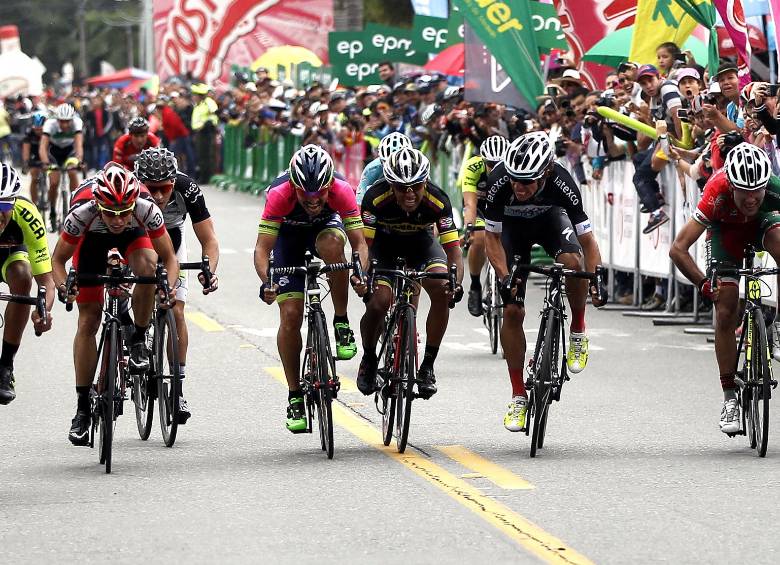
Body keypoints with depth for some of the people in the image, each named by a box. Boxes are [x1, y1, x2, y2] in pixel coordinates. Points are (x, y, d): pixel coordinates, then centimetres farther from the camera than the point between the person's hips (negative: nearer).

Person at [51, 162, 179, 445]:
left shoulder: (146, 207, -38)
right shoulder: (82, 211, -38)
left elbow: (169, 258, -26)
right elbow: (58, 259, -23)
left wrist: (169, 287, -45)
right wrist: (63, 285, -42)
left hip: (133, 234, 0)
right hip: (92, 237, 0)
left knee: (148, 265, -35)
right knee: (88, 320, -6)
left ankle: (139, 340, -13)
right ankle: (82, 409, 2)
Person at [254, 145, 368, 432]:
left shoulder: (342, 190, -34)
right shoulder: (279, 194, -36)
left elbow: (359, 241, -34)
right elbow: (262, 248, -36)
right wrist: (267, 281, -53)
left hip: (325, 226, 0)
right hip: (288, 234, 0)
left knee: (332, 243, -38)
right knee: (290, 314, -12)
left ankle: (342, 324, -20)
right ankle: (295, 398, 0)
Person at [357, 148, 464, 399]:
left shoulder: (437, 201, -32)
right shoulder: (376, 198, -34)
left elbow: (453, 248, -31)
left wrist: (456, 282, -49)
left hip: (420, 240, 1)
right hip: (384, 241, -1)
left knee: (442, 292, -25)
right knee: (378, 302, -22)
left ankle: (428, 366, -11)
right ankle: (369, 359, 8)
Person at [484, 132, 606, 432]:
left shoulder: (562, 184, -36)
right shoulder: (499, 181, -36)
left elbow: (586, 238, -29)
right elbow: (492, 236, -23)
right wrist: (504, 278, -35)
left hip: (550, 217, 0)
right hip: (513, 225, 1)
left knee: (572, 261, -34)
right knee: (512, 310, -9)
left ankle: (578, 330, -6)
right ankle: (518, 396, 2)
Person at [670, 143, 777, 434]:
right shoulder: (717, 193, -39)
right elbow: (678, 249, -37)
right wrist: (703, 284, -44)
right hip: (725, 231, -1)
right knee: (725, 311, -11)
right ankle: (730, 397, -2)